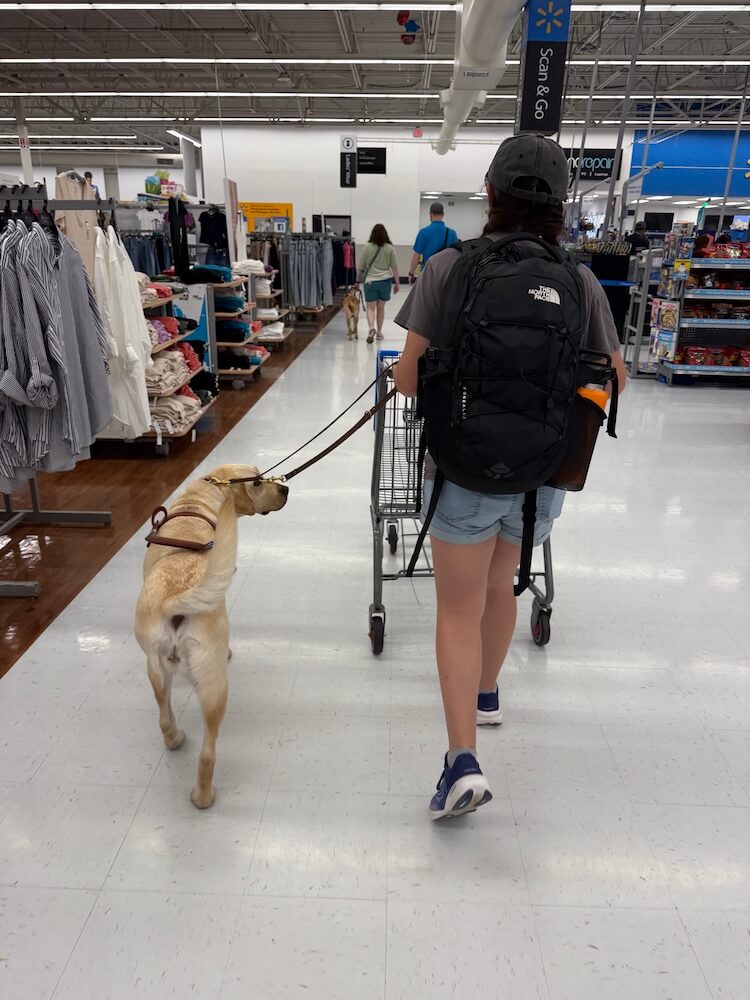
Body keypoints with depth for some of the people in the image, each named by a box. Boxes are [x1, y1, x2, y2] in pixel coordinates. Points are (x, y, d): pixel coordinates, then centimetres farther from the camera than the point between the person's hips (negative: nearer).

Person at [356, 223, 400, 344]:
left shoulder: (367, 247, -2)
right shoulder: (390, 248, -1)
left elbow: (361, 267, 3)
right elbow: (394, 267, 0)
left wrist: (358, 281, 15)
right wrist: (396, 283, 9)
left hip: (370, 281, -1)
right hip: (385, 281, 1)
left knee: (370, 307, 2)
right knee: (381, 307, 13)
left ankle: (371, 328, -21)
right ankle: (379, 332, 20)